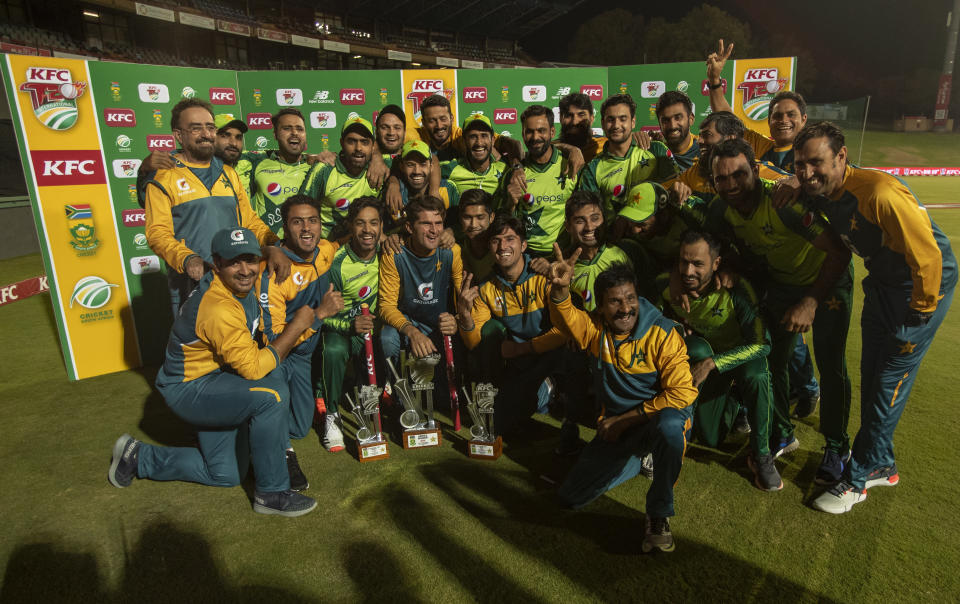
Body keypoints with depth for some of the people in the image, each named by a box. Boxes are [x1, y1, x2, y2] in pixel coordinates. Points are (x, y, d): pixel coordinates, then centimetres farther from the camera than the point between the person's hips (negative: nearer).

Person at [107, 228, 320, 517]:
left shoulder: (244, 285, -5)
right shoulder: (218, 308, -31)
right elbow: (253, 367, -30)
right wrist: (297, 326, -24)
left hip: (213, 381, 9)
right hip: (189, 389, -9)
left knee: (226, 475, 16)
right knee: (271, 394, -33)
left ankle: (139, 457, 32)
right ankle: (272, 493, -17)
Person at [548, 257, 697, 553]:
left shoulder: (663, 334, -16)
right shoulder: (594, 328, -5)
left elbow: (682, 393, -20)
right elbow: (563, 317, -26)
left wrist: (626, 419, -18)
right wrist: (561, 287, -49)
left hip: (660, 415, -4)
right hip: (616, 424, 4)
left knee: (670, 426, -42)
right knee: (570, 498, 4)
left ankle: (658, 516, -18)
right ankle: (639, 459, 26)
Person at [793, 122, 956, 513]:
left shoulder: (880, 195, -33)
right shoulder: (820, 192, -9)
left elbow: (927, 257, -28)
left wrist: (920, 311, -16)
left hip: (924, 284, -8)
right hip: (882, 283, 8)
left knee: (890, 382, -1)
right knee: (871, 375, 14)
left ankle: (858, 477, 12)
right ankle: (881, 466, 31)